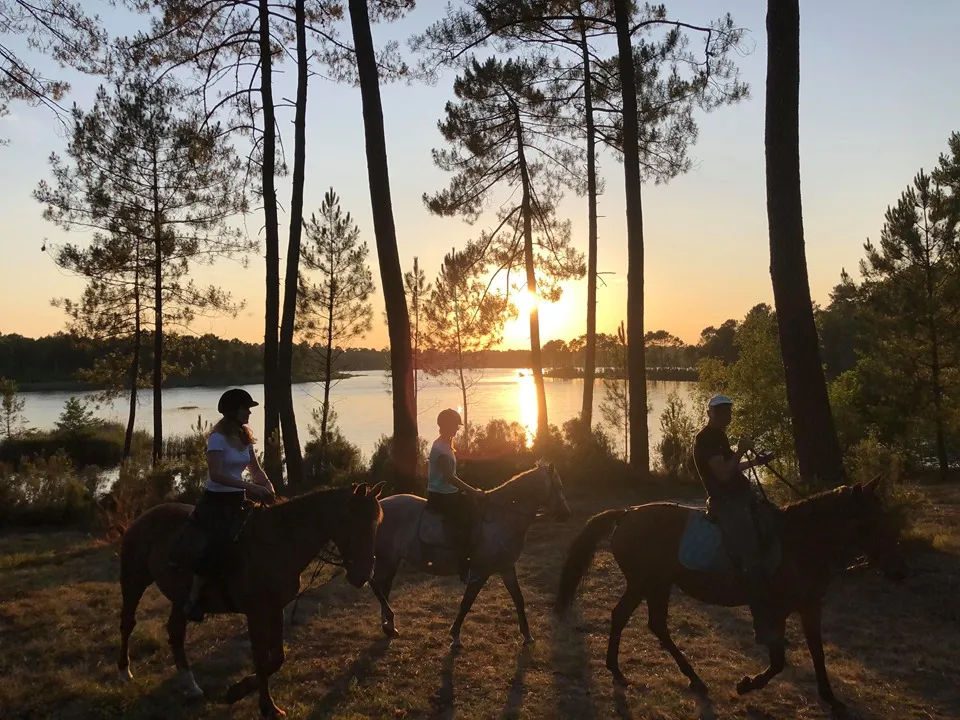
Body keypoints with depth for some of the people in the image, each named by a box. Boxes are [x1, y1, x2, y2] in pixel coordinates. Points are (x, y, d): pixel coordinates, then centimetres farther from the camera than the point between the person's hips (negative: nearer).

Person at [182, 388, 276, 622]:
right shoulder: (218, 438, -14)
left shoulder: (244, 436, 9)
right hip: (215, 500, -8)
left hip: (237, 500, 8)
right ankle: (193, 599, -17)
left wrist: (269, 488, -6)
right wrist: (249, 486, -30)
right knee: (217, 543, -31)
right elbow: (216, 474, -25)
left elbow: (256, 470, 13)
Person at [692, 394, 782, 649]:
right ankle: (763, 628, -15)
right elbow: (723, 473, -21)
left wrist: (756, 461, 20)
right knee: (753, 563, -18)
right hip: (726, 504, -11)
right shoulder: (706, 439, -13)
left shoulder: (719, 437, 17)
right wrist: (741, 451, -18)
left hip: (743, 498, 11)